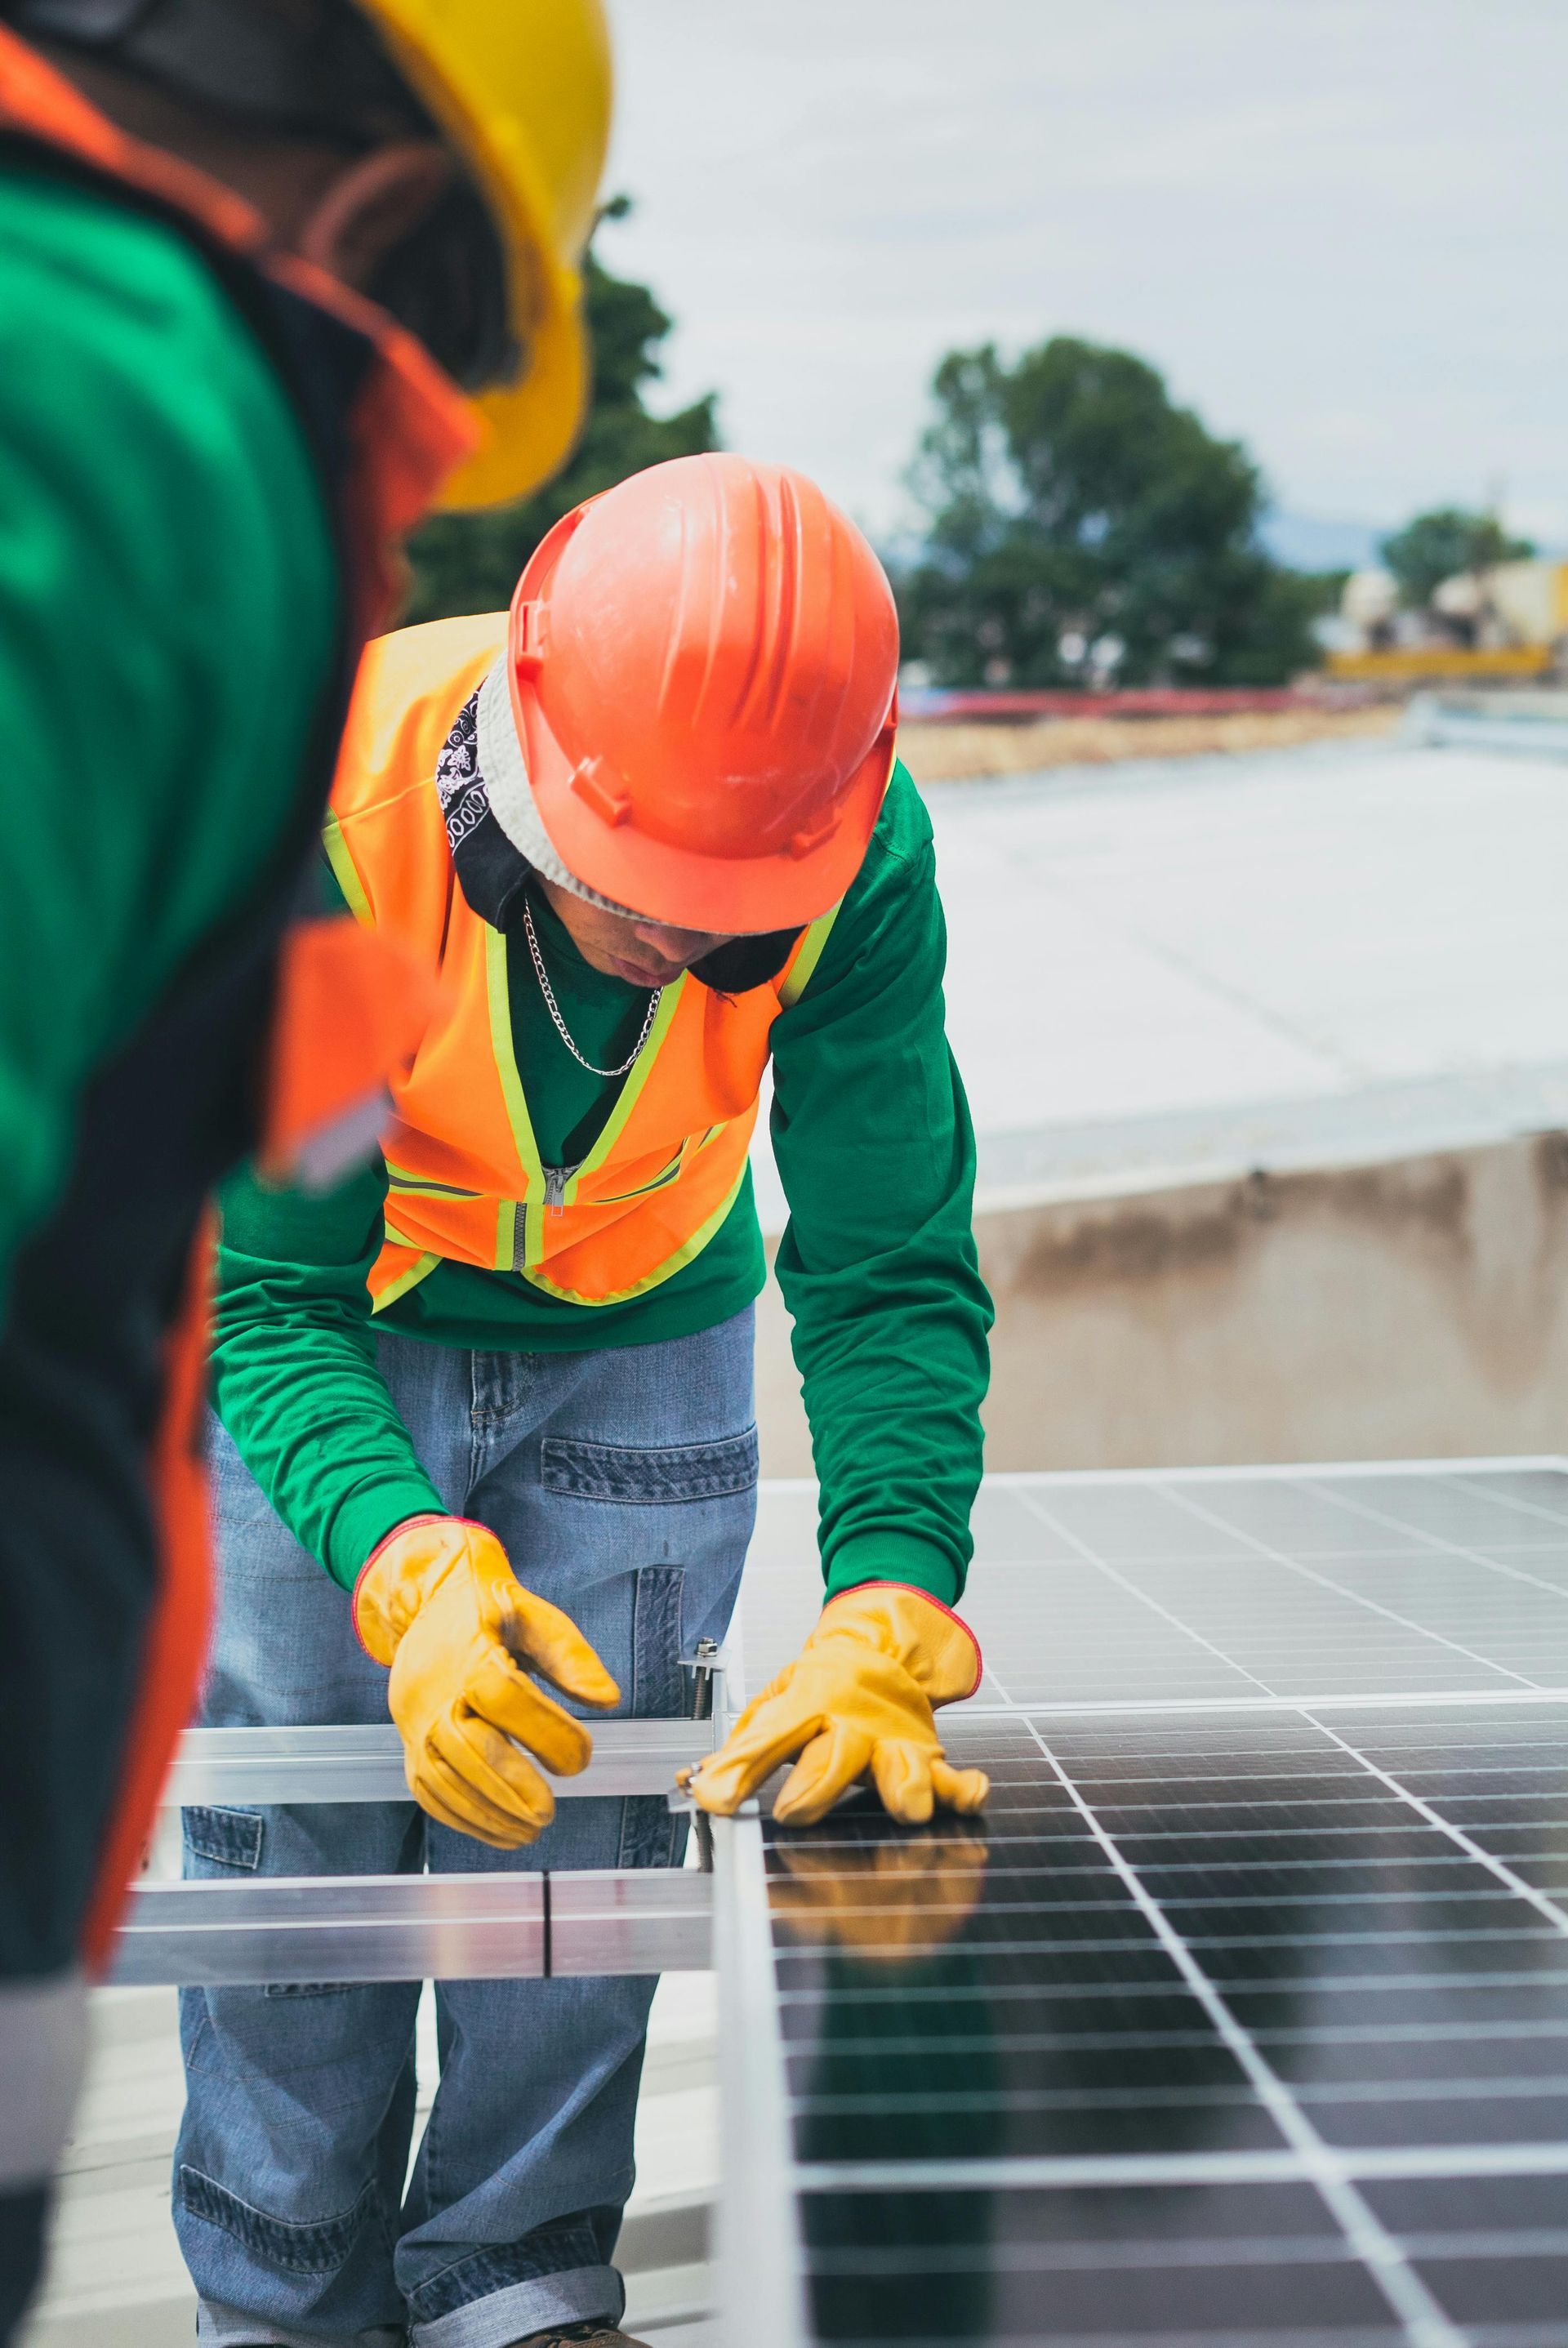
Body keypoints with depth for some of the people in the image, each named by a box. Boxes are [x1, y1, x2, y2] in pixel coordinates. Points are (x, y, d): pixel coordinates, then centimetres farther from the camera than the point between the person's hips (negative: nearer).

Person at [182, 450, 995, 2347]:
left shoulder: (863, 861, -28)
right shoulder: (315, 814, -34)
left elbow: (894, 1275, -24)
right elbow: (263, 1294, -29)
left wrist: (886, 1615, -38)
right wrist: (412, 1569, -46)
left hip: (639, 1358, 2)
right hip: (324, 1346, -1)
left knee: (580, 1850, 2)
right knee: (289, 1856, 1)